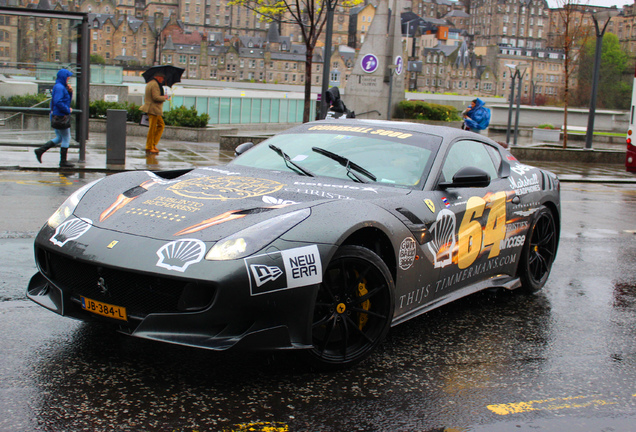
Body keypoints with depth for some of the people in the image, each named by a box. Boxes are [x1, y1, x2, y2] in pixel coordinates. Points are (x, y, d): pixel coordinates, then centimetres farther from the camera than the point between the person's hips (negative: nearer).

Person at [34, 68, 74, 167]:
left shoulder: (62, 87, 15)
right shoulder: (59, 87, -17)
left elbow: (68, 99, 21)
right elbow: (58, 102, -27)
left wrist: (70, 92, 5)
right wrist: (68, 110, -18)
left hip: (56, 116, 10)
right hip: (60, 116, -10)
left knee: (59, 138, 18)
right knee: (66, 139, 0)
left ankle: (40, 151, 16)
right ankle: (63, 162, 6)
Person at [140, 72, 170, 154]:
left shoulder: (149, 83, 19)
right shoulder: (155, 84, -15)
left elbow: (146, 97, 23)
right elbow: (156, 97, -23)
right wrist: (164, 97, -7)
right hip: (153, 109, -11)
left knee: (161, 125, 15)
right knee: (152, 128, -6)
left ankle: (153, 144, 12)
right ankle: (149, 148, -2)